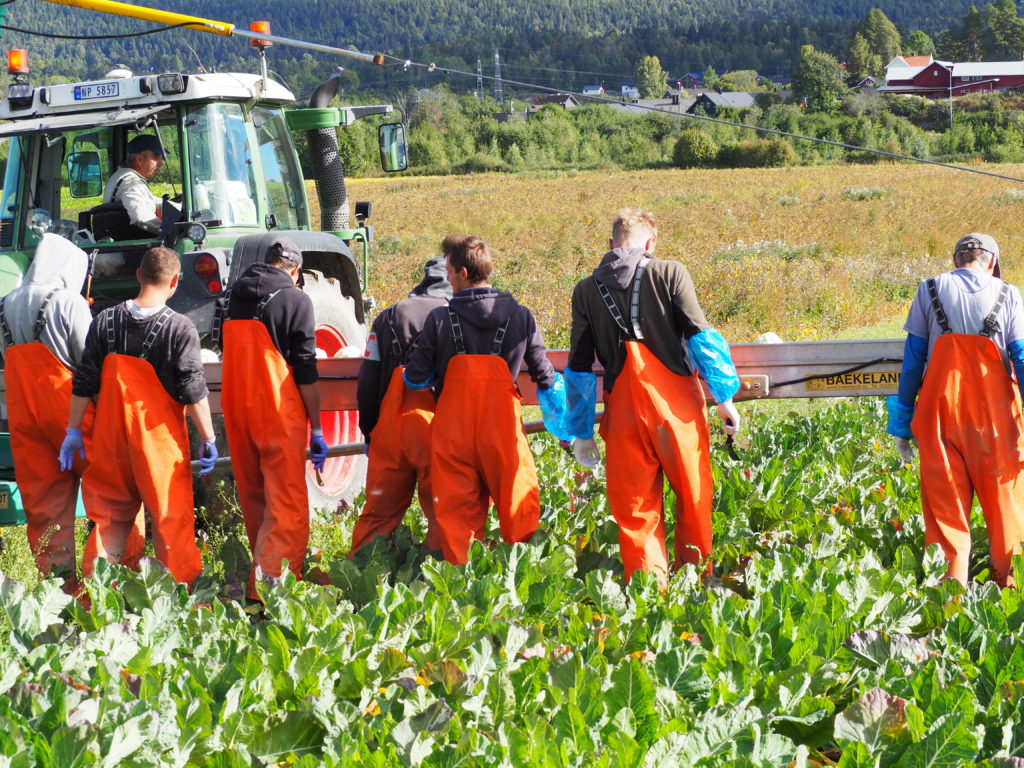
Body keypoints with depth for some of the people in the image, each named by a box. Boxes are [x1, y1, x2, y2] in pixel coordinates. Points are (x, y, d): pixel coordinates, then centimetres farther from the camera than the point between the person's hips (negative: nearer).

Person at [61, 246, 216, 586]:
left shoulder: (105, 322, 1)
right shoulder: (179, 328, -11)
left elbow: (83, 384, 4)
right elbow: (193, 391, -11)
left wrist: (74, 431, 12)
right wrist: (208, 439, -3)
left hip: (111, 437, 4)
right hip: (160, 440, -4)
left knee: (111, 518, 13)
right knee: (171, 519, 5)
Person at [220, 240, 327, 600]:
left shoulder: (236, 294, 11)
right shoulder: (295, 300, -6)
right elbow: (306, 371, -10)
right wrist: (316, 428, -6)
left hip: (236, 411, 6)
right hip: (278, 415, -6)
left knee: (254, 500, 17)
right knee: (287, 506, -6)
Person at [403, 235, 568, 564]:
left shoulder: (440, 319, -3)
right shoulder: (520, 316, 3)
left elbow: (415, 378, 0)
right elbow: (545, 376, 8)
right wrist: (562, 426, 24)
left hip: (453, 427, 0)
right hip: (503, 426, 1)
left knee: (456, 513, 5)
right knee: (519, 509, 6)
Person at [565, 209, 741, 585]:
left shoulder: (586, 290, 8)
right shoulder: (669, 274, 0)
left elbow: (579, 367, 8)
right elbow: (701, 338, -5)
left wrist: (581, 433, 14)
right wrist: (725, 397, 2)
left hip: (623, 411, 2)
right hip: (676, 405, -2)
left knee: (635, 508, 7)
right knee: (693, 496, 13)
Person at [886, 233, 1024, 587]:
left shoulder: (930, 291, 7)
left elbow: (912, 360, 5)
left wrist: (902, 422, 8)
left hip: (941, 411, 0)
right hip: (994, 413, 0)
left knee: (945, 505, 2)